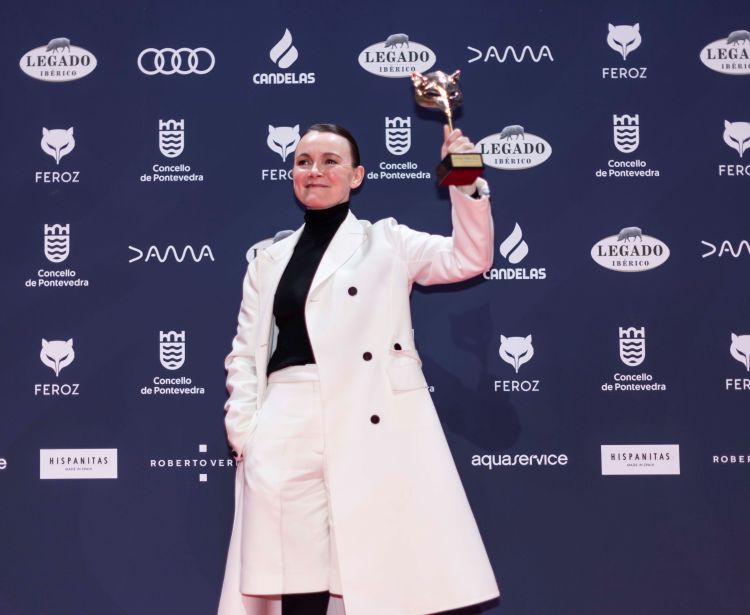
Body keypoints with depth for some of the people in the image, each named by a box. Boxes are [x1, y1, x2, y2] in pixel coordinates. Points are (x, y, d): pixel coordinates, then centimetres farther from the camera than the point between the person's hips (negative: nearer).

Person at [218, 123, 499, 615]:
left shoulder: (386, 241, 11)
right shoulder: (269, 260, 18)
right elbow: (245, 353, 16)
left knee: (386, 575, -5)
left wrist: (466, 182, -13)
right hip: (286, 432, 3)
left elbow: (468, 259, -1)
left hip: (372, 426, -2)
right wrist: (244, 432, 3)